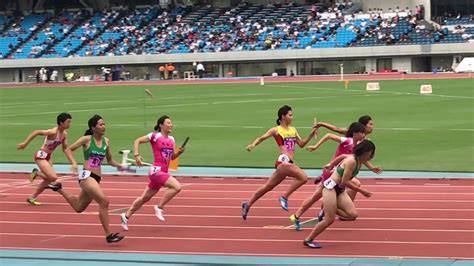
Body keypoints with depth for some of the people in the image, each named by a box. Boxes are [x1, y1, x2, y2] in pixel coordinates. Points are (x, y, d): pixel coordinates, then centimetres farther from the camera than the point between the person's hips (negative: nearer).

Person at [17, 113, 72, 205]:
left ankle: (32, 198, 24)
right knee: (53, 177, -19)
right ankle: (36, 173, 6)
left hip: (48, 157, 9)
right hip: (41, 156, -9)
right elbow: (36, 132, -28)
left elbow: (64, 149, 12)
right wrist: (25, 143, -28)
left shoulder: (64, 134, 3)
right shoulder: (53, 132, -23)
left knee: (48, 180, 11)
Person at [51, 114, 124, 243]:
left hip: (96, 178, 7)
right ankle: (109, 235, -18)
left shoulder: (106, 141, 9)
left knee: (78, 207, 22)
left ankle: (59, 189, 44)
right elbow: (68, 149, -1)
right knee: (104, 201, -22)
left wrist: (118, 165, -3)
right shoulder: (87, 139, -6)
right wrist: (74, 163, -17)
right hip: (87, 176, -7)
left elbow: (109, 160, 18)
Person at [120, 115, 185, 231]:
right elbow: (137, 141, -4)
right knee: (176, 186, -25)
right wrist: (136, 155, -17)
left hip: (164, 172, 8)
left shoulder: (171, 139, 12)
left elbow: (172, 157, 20)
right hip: (156, 170, -8)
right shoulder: (155, 136, -7)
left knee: (145, 198, 17)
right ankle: (159, 208, -10)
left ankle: (126, 216, 31)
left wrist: (179, 152, 0)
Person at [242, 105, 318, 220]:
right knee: (303, 177, -23)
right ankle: (284, 197, -10)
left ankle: (248, 204, 26)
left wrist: (311, 135, 6)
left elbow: (301, 144, 18)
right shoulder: (276, 130, 1)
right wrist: (253, 144, -14)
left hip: (289, 163, 7)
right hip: (283, 161, -7)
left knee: (268, 187, 14)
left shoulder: (293, 130, 18)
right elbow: (261, 138, 4)